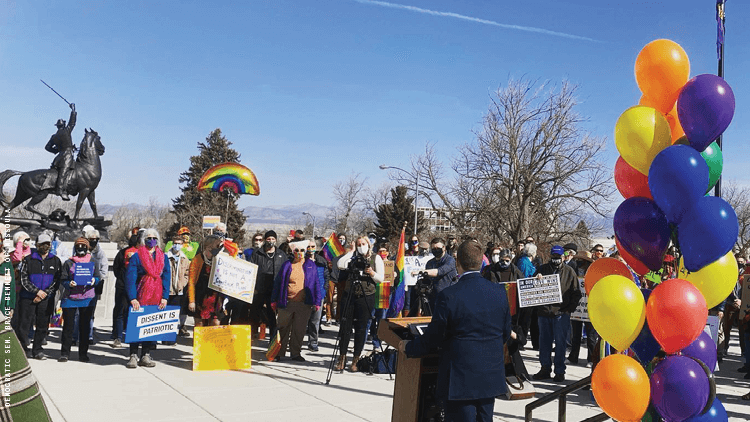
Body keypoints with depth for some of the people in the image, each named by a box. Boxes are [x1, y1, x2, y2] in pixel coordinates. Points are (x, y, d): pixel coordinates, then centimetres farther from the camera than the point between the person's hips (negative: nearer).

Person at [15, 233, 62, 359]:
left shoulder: (55, 261, 6)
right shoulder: (28, 259, 1)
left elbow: (56, 281, 2)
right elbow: (24, 279, -3)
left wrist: (44, 293, -9)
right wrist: (37, 291, -14)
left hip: (46, 299, 2)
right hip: (27, 297, -2)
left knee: (43, 325, 5)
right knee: (24, 323, 0)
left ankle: (37, 350, 17)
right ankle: (23, 348, 15)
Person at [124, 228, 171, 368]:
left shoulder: (163, 257, 10)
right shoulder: (137, 256, 0)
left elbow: (166, 278, 5)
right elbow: (130, 278, -7)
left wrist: (164, 297, -5)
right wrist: (132, 298, -16)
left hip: (156, 299, 3)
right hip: (139, 299, -3)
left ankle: (146, 356, 12)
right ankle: (133, 356, 6)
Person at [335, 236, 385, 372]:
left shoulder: (376, 258, 5)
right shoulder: (353, 257, 8)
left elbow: (380, 279, 1)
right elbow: (340, 265, -9)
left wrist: (372, 274, -19)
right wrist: (351, 252, -4)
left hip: (366, 297, -2)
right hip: (349, 295, 2)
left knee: (361, 329, 2)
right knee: (345, 326, 2)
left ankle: (356, 359, 12)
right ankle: (342, 357, 13)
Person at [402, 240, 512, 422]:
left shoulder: (448, 296, -17)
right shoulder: (499, 292, -1)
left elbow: (432, 338, -10)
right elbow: (505, 333, 9)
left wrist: (408, 347, 8)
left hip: (460, 380, -5)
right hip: (491, 378, 5)